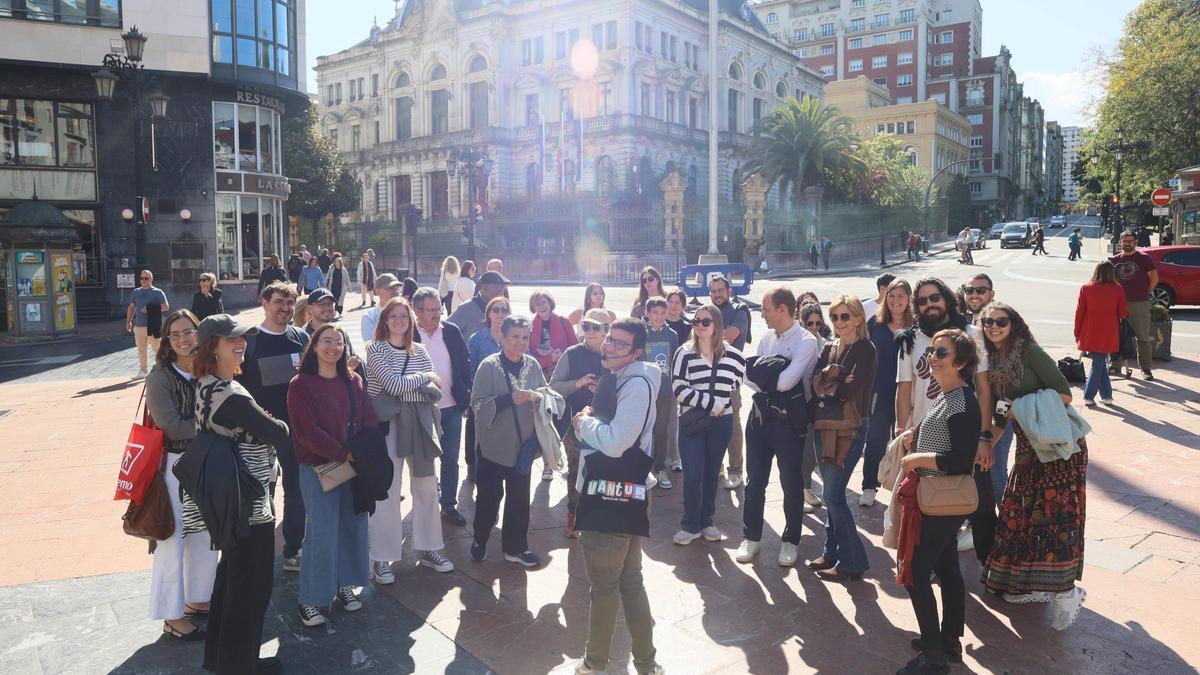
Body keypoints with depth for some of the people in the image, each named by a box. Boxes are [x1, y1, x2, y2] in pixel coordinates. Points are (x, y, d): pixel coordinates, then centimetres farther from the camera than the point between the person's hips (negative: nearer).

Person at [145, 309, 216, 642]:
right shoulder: (160, 378, -12)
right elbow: (172, 425, -19)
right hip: (175, 464, -6)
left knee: (206, 535, 16)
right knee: (173, 538, 3)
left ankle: (196, 599, 34)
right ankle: (172, 616, 15)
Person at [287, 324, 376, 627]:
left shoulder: (353, 381, 7)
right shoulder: (301, 384, -7)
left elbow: (370, 420, 4)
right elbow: (306, 431, -14)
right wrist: (343, 454, -17)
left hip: (355, 466, 5)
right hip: (318, 469, -5)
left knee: (353, 527, 10)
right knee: (322, 533, -3)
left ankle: (344, 585, 28)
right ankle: (309, 599, 11)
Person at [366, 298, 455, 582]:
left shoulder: (419, 351, 10)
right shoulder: (376, 350, -3)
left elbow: (435, 390, 4)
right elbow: (393, 384, -16)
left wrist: (406, 383, -11)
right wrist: (425, 378, -4)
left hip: (420, 422, 5)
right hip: (388, 423, -5)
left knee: (427, 486, 10)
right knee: (387, 491, -2)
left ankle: (427, 549, 24)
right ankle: (381, 559, 8)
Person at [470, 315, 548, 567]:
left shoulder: (533, 365, 0)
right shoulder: (489, 366, -12)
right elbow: (478, 404, -15)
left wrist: (538, 397, -14)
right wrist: (510, 398, -26)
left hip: (523, 445, 4)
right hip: (493, 445, -4)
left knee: (520, 498, 11)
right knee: (489, 496, 9)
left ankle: (515, 547, 27)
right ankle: (480, 540, 33)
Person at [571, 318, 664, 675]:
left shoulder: (637, 384, -18)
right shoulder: (613, 379, 13)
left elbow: (615, 442, -25)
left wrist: (584, 421, -10)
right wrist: (586, 423, 3)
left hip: (616, 499, -10)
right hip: (615, 495, 10)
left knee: (603, 585, 5)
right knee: (630, 581, 16)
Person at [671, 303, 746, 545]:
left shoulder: (732, 355, 1)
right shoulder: (684, 353, -8)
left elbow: (736, 380, 20)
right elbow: (679, 390, -14)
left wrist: (724, 401, 8)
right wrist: (710, 403, -18)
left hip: (721, 421, 3)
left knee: (712, 473, 11)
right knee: (692, 475, -4)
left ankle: (707, 521, 26)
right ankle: (690, 525, 11)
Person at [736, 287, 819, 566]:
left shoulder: (806, 342, -13)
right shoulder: (766, 338, 7)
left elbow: (786, 381, -23)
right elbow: (749, 377, 3)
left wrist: (763, 378, -7)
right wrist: (771, 382, -16)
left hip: (788, 419, -5)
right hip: (760, 414, 6)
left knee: (791, 482, 9)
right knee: (755, 480, 11)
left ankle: (790, 541, 24)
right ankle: (751, 537, 24)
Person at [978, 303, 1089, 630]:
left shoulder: (1029, 351, -12)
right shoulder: (993, 361, 9)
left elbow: (1064, 394, -14)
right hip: (1028, 446, 8)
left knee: (1054, 513, -11)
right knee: (1019, 514, 8)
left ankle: (1066, 591, -4)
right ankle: (1033, 584, 19)